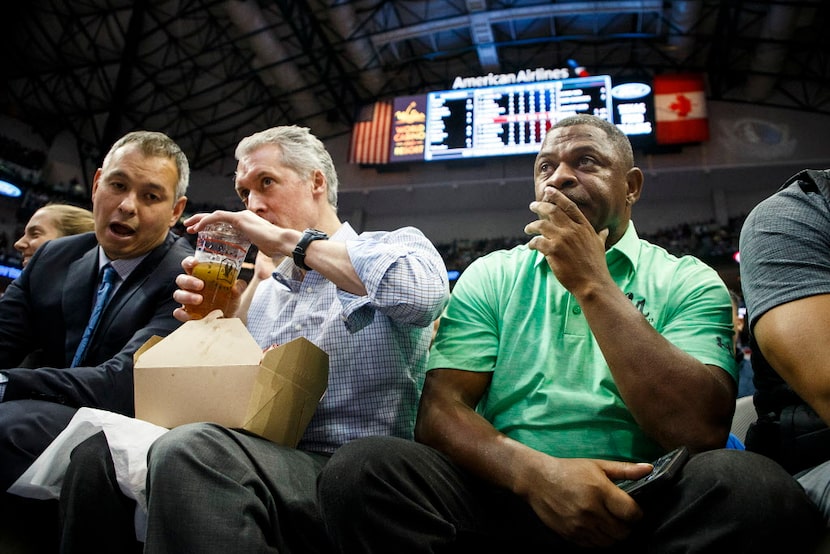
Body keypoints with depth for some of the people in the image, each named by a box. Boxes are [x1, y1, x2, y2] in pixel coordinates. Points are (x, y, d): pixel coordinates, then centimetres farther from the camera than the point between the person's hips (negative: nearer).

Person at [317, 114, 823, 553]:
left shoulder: (688, 282, 6)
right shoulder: (490, 277, 11)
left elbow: (701, 431, -10)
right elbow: (440, 411, 1)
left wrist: (592, 283, -11)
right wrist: (535, 471, -19)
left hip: (635, 506, 1)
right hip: (506, 499, 0)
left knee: (754, 484, -30)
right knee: (361, 467, -24)